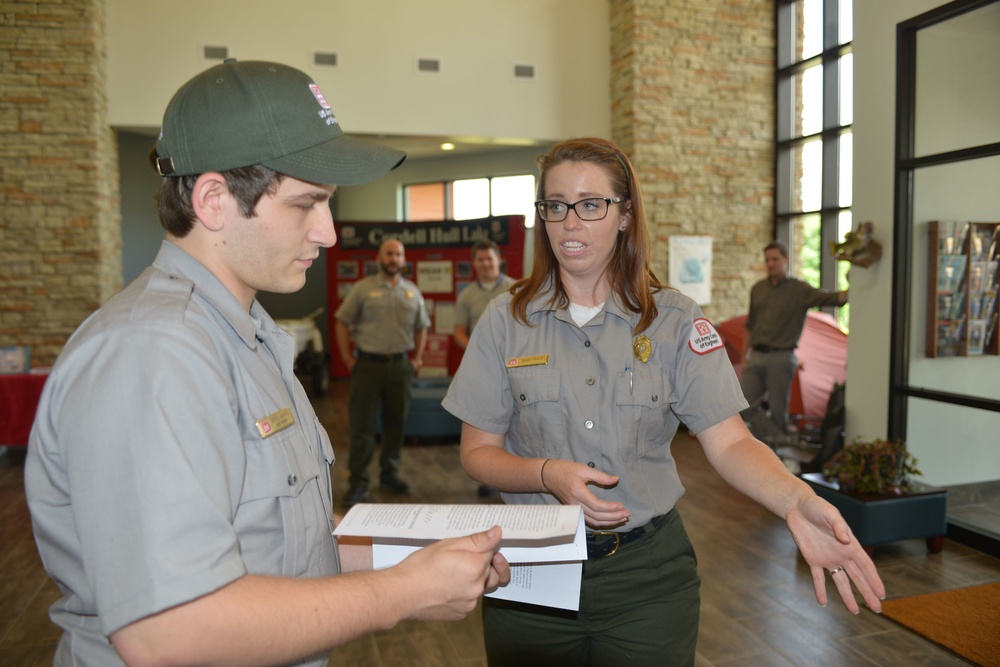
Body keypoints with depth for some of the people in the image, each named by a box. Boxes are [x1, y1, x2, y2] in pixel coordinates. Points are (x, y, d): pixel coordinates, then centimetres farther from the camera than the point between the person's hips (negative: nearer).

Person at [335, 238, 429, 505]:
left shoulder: (412, 292, 10)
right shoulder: (362, 288, -1)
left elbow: (421, 327, 19)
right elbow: (342, 323, 0)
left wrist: (417, 357, 10)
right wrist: (348, 359, -5)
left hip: (399, 365, 4)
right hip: (368, 364, -4)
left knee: (396, 423, 11)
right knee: (362, 425, -2)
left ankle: (389, 475, 26)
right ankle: (358, 483, 5)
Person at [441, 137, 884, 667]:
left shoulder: (675, 321, -4)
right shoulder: (506, 319, -3)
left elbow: (730, 443, -10)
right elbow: (477, 452, -2)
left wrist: (796, 501, -29)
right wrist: (548, 475, -20)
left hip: (647, 571, 0)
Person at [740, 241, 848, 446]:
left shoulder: (799, 289, -1)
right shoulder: (757, 289, 12)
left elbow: (833, 298, -14)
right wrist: (743, 358, 15)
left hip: (780, 358, -4)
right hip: (756, 357, 4)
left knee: (778, 410, 1)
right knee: (745, 405, -3)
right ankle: (780, 438, 10)